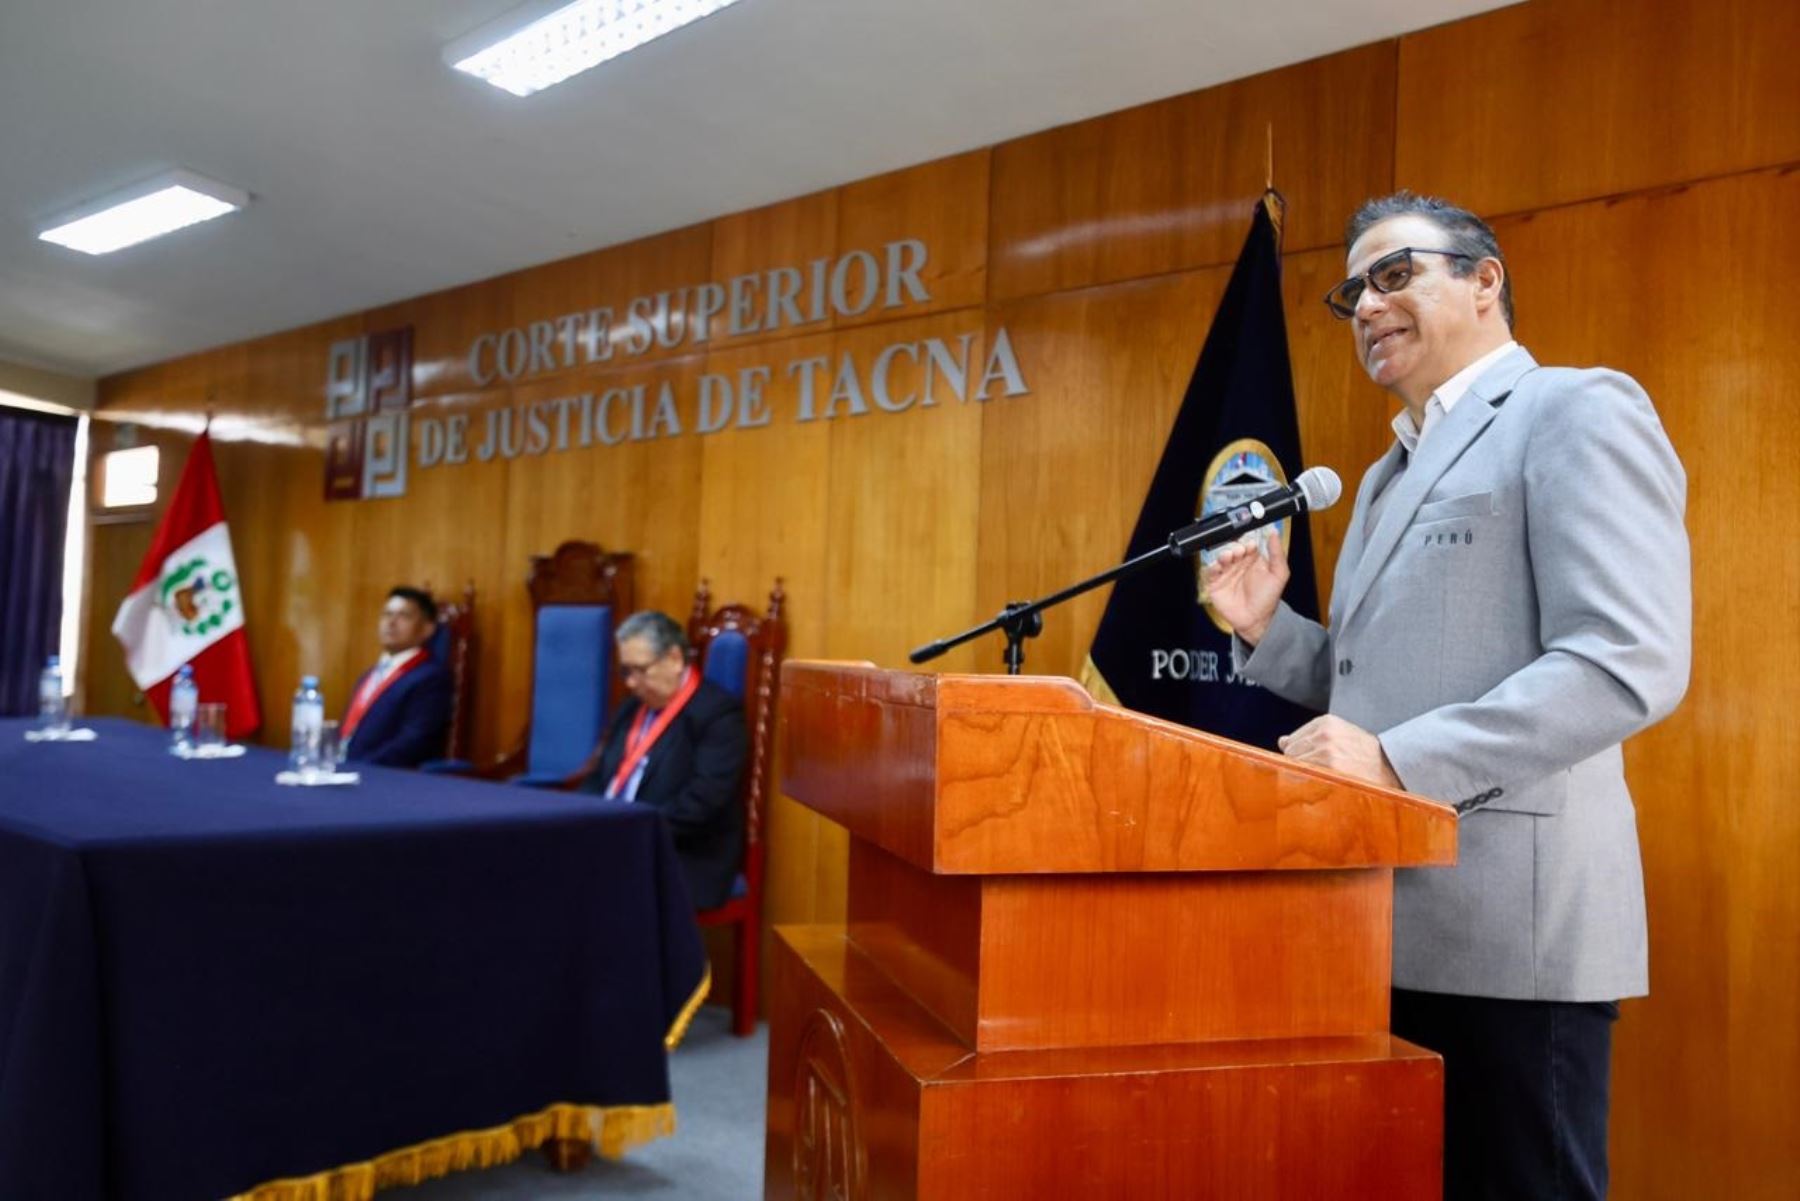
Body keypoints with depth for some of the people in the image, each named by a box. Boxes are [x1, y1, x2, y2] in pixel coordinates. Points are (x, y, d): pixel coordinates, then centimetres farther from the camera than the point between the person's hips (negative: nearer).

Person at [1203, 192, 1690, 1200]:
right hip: (1393, 916, 9)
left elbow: (1631, 662, -20)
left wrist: (1396, 761, -25)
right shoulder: (1393, 471, 20)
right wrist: (1266, 627, 5)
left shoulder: (1580, 410, -7)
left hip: (1510, 923, -9)